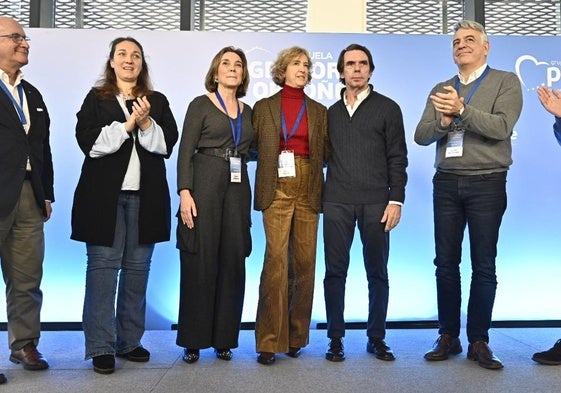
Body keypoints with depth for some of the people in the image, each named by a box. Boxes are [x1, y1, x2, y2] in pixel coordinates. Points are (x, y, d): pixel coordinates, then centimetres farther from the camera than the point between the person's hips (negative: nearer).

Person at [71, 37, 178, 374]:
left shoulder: (158, 101, 14)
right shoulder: (96, 99, 8)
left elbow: (168, 143, 4)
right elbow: (89, 142, -5)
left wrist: (146, 123, -12)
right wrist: (127, 124, -12)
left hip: (146, 195, 3)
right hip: (104, 194, -2)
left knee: (138, 266, 6)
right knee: (103, 265, -4)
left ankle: (129, 341, 16)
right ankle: (101, 347, 2)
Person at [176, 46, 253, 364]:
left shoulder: (248, 111, 15)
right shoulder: (201, 105, 2)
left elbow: (247, 151, 15)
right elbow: (185, 151, -4)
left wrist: (250, 199, 5)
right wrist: (185, 193, -16)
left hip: (238, 190, 4)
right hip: (204, 186, -4)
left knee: (233, 263, 4)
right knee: (199, 263, -1)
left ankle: (224, 338, 16)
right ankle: (193, 340, 11)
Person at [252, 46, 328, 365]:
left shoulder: (319, 111, 14)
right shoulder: (264, 107, 10)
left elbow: (326, 153, 12)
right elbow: (253, 148, 8)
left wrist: (307, 164, -1)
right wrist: (277, 159, -4)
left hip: (308, 191, 2)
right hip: (277, 190, -2)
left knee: (305, 262, 3)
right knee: (276, 260, -10)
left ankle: (296, 336, 15)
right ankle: (270, 341, -3)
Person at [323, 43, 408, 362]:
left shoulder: (388, 108, 5)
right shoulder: (331, 112, 15)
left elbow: (397, 158, 0)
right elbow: (326, 157, 15)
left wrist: (396, 200, -8)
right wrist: (320, 198, 6)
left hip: (376, 202, -2)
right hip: (337, 202, 2)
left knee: (378, 273, 4)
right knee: (335, 271, 3)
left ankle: (377, 338, 16)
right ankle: (336, 338, 12)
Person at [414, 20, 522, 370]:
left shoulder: (506, 82, 3)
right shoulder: (441, 91, 14)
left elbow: (501, 127, -13)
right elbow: (421, 136, 4)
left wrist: (461, 110, -23)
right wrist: (443, 121, -15)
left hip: (487, 183, -3)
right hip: (447, 183, 4)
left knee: (484, 266, 1)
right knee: (446, 263, 6)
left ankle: (479, 341, 11)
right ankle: (448, 337, 16)